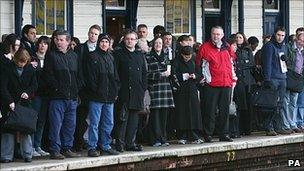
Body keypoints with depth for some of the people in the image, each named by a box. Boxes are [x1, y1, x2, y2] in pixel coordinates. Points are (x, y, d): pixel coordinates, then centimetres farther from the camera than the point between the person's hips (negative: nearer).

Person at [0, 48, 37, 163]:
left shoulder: (30, 69, 3)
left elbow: (34, 85, 10)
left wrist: (28, 93, -10)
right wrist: (10, 101, -21)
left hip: (25, 103, 2)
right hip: (10, 104, -2)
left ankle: (27, 154, 6)